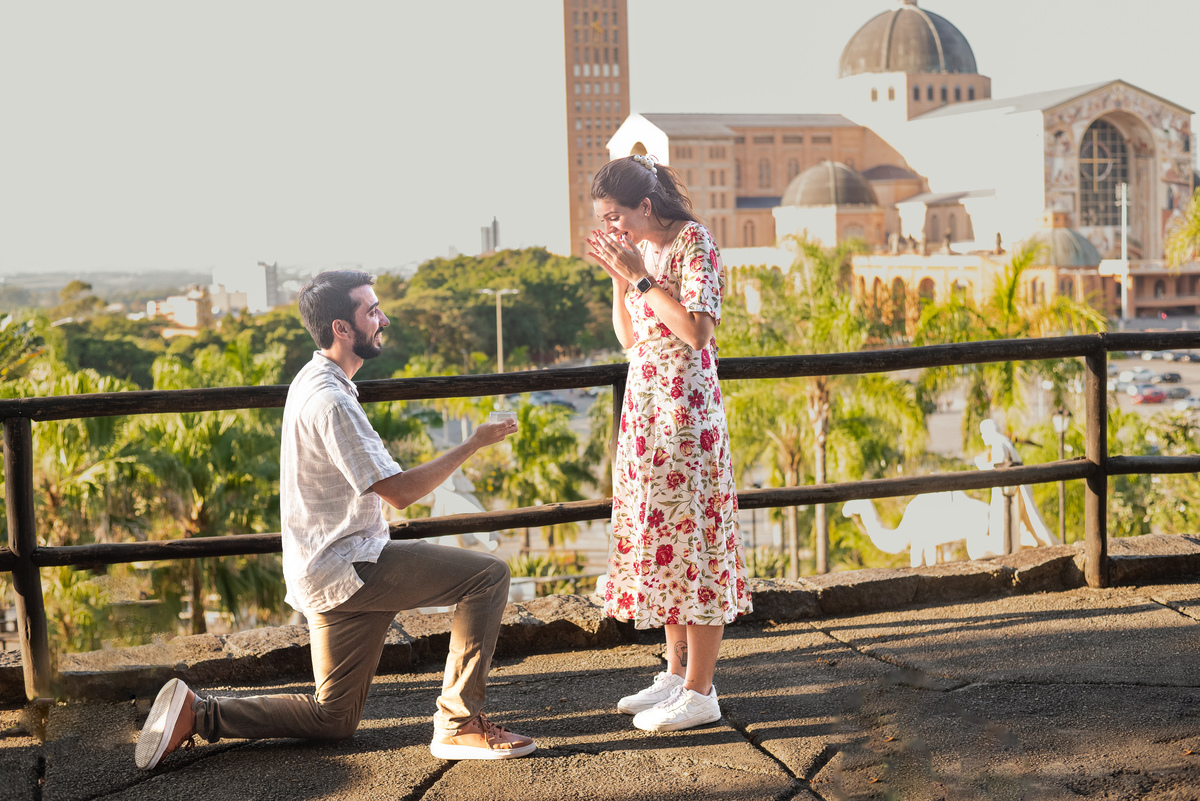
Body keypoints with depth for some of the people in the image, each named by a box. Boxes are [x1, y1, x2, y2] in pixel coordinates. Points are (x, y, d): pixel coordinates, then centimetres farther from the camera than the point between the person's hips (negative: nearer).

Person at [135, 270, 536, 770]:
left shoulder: (313, 382, 13)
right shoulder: (331, 401, -20)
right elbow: (399, 492, -21)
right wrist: (474, 444, -15)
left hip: (326, 573, 10)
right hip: (344, 568, -10)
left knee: (333, 720, 16)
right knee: (488, 575, -15)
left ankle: (196, 714, 11)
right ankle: (459, 724, -13)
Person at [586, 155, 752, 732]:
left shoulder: (693, 241, -11)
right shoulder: (638, 250, 11)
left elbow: (695, 331, -21)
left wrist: (641, 277, -18)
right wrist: (618, 277, 2)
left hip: (685, 406, -8)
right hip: (644, 403, 8)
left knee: (690, 534, -5)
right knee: (656, 532, 11)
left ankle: (699, 692, 0)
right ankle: (677, 672, 21)